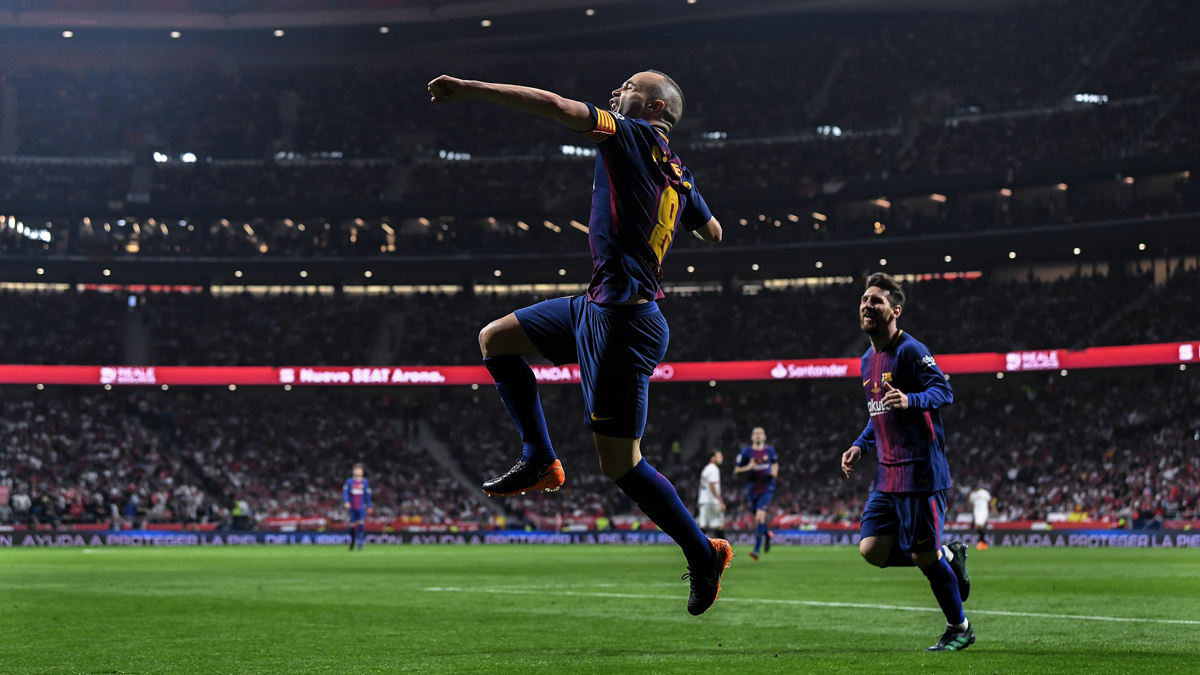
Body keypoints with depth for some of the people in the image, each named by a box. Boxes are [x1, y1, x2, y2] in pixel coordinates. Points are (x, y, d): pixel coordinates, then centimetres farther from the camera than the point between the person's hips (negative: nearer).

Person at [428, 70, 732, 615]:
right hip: (599, 308, 9)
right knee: (495, 340, 15)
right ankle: (540, 461, 15)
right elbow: (711, 231, 32)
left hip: (623, 323, -9)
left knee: (620, 463, -4)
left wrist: (468, 89, -13)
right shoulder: (679, 176, 15)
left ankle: (703, 554, 10)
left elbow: (554, 106, -17)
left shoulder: (635, 136, -7)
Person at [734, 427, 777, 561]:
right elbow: (736, 470, 0)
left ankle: (756, 550, -18)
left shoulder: (770, 450, 3)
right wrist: (747, 468, -18)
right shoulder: (746, 452, -1)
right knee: (758, 518, 9)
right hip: (752, 490, 2)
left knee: (760, 517, -18)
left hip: (766, 489, -2)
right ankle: (767, 534, 44)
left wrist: (775, 471, 0)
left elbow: (775, 463, 22)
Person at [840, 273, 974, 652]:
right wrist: (860, 446, 15)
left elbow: (944, 392, -18)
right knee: (872, 550, -3)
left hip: (922, 472, -8)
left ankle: (959, 628, 18)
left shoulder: (910, 351, -10)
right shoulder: (869, 360, 16)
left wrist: (910, 401, -36)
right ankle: (950, 558, 19)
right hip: (888, 474, 8)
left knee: (925, 555, -3)